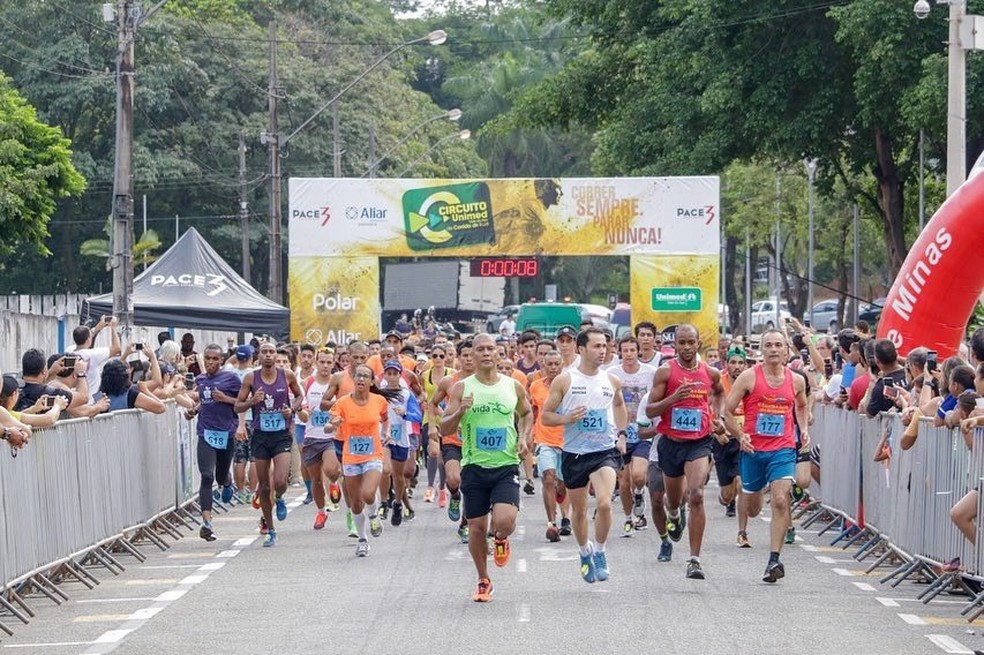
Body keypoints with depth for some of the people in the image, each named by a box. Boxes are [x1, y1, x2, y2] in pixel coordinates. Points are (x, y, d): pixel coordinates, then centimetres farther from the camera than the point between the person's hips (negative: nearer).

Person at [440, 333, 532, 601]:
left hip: (506, 466, 0)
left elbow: (527, 414, 23)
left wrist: (524, 437, 5)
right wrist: (460, 412, -21)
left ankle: (501, 540, 19)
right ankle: (483, 581, 25)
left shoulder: (513, 386, 3)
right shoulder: (461, 388, -1)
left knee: (504, 521, -19)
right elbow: (444, 429, -2)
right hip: (474, 466, 0)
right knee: (477, 527, 5)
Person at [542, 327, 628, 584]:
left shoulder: (612, 381, 5)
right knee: (579, 510, 12)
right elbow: (546, 416, -1)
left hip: (605, 451, 0)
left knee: (604, 503, -21)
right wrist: (567, 419, -19)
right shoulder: (564, 380, -4)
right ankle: (584, 552, 38)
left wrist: (621, 433, 16)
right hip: (574, 453, 0)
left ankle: (599, 552, 0)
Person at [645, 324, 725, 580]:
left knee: (696, 496, -20)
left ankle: (694, 559, -20)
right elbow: (650, 410, -7)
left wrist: (718, 417, 14)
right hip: (671, 442, 1)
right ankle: (674, 514, 60)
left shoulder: (711, 373, 3)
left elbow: (720, 392, 28)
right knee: (674, 499, 19)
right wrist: (673, 398, -22)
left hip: (700, 442, -1)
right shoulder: (666, 372, -6)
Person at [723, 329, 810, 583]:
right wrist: (741, 435, -17)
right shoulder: (749, 377, -5)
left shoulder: (796, 381, 4)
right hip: (753, 449, 0)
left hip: (783, 450, 0)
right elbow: (728, 412, -2)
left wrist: (804, 429, 10)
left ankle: (774, 560, -18)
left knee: (780, 501, -18)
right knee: (752, 509, 12)